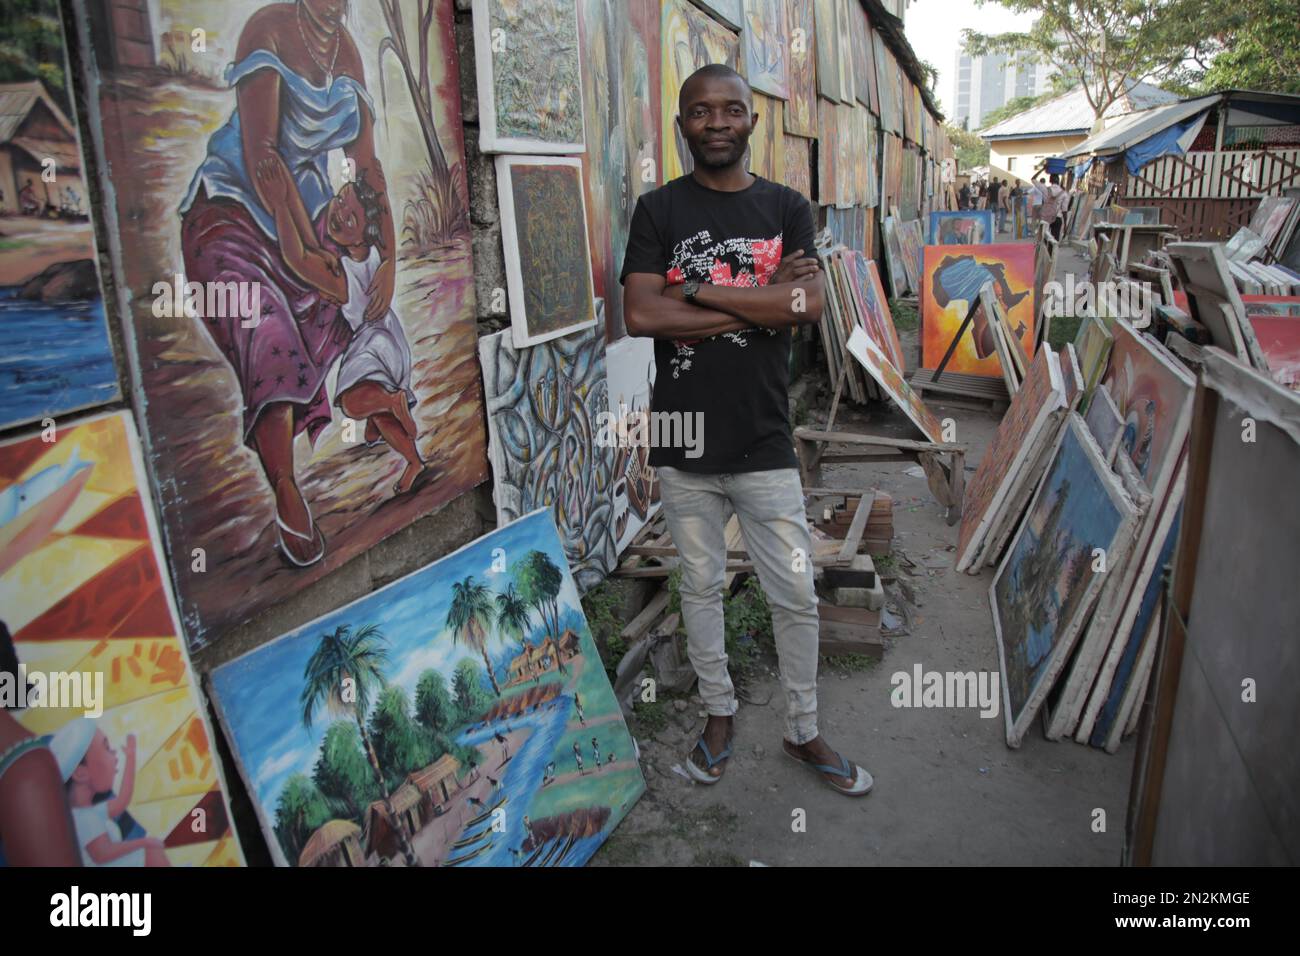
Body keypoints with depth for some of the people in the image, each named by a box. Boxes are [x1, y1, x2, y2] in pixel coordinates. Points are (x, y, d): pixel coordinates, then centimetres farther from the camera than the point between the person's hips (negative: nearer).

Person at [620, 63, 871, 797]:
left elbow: (812, 304, -13)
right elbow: (639, 315, -15)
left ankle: (805, 732, 29)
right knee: (702, 587, 15)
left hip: (765, 442, 1)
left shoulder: (786, 208, 4)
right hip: (684, 441, 0)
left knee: (797, 596, 8)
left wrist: (701, 292, -15)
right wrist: (762, 304, -13)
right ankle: (720, 713, 36)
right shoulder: (659, 210, 0)